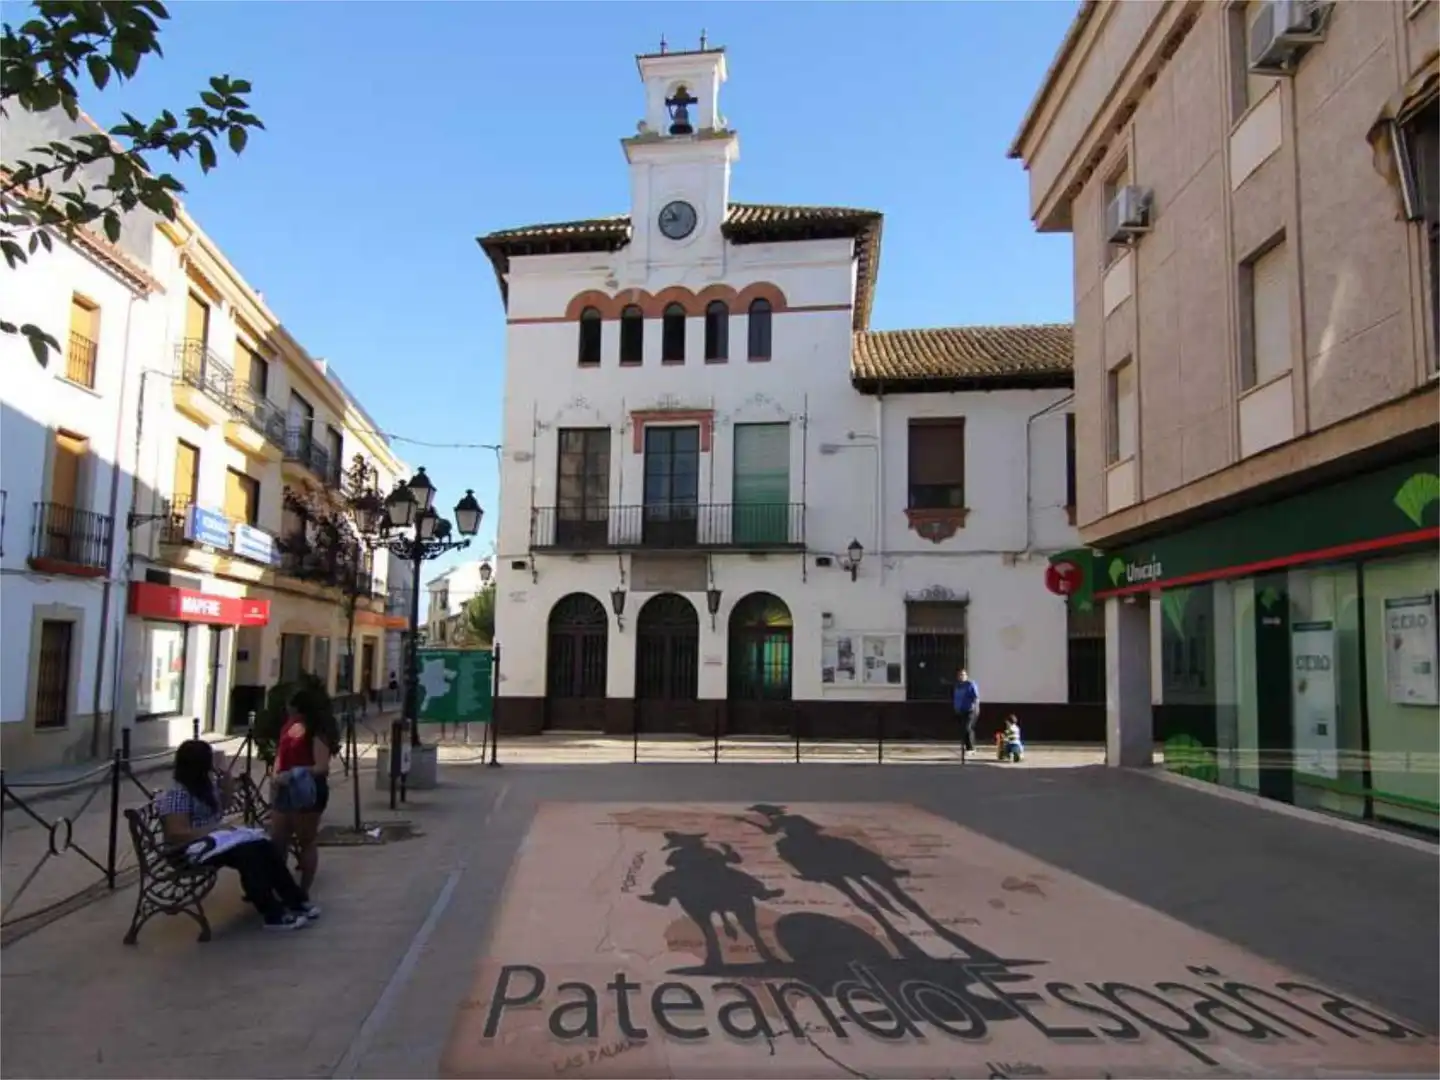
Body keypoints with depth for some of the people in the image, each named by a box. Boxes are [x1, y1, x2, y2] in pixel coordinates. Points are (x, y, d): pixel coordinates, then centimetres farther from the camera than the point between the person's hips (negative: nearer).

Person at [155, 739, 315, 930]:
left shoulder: (205, 785, 9)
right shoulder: (176, 795, -18)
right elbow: (177, 834, -25)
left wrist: (226, 790, 3)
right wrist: (214, 828, -24)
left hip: (215, 836, 9)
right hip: (194, 847, -9)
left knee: (263, 845, -13)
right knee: (247, 854, -29)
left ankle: (294, 901, -12)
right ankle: (274, 915, -26)